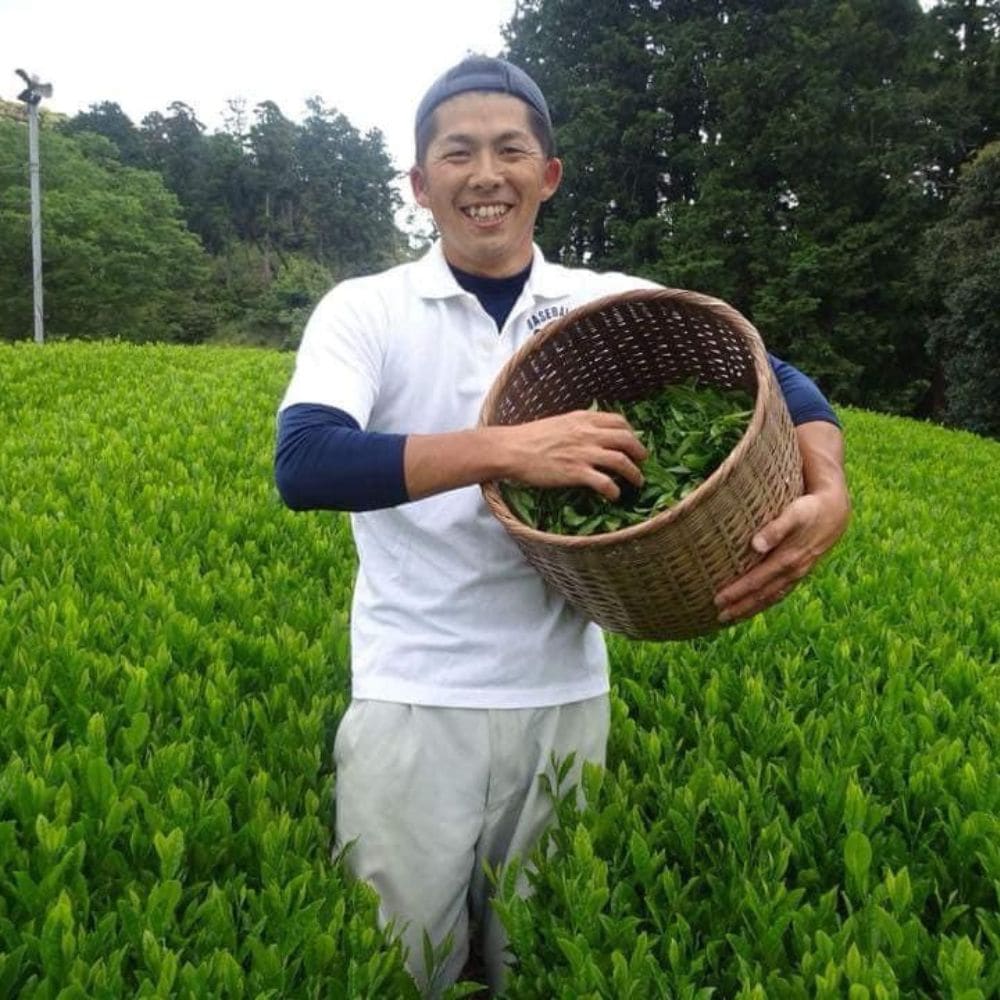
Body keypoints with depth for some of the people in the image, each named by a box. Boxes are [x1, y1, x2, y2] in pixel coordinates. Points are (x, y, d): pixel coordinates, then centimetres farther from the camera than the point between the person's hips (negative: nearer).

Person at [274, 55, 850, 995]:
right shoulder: (363, 310, -4)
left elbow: (780, 383, 0)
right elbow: (303, 464, -19)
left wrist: (827, 494, -22)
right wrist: (504, 449, -29)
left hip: (565, 699, 3)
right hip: (413, 703, -2)